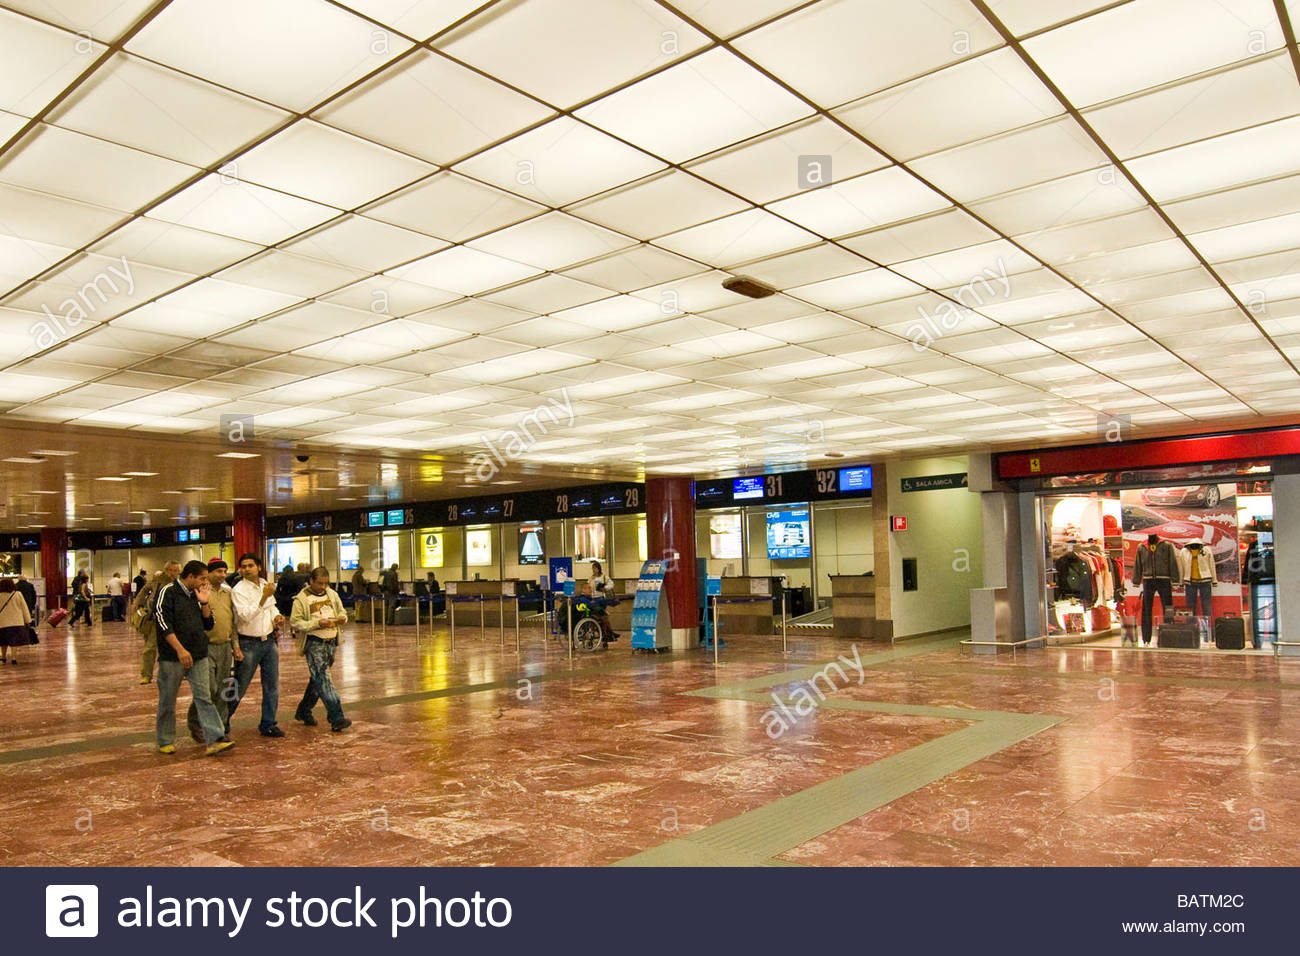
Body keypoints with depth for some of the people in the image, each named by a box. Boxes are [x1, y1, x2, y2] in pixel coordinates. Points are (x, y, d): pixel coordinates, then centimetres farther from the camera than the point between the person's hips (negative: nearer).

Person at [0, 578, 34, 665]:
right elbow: (24, 608, 0)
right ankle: (14, 658, -7)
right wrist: (28, 621, 8)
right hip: (16, 622, -1)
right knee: (15, 641, 2)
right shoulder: (17, 594, -5)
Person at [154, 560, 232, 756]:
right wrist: (180, 649, -20)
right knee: (168, 700, 8)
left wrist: (204, 603, 1)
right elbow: (163, 623, -15)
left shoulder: (196, 596, 15)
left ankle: (215, 740, -10)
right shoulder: (168, 592, -6)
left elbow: (208, 625, 15)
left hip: (198, 656, 5)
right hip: (172, 657, -5)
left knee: (204, 697, -3)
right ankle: (165, 741, 23)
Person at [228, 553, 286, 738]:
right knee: (240, 687, 4)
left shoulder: (266, 585, 8)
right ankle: (223, 720, 25)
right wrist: (264, 597, -27)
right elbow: (245, 616, -23)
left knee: (272, 685, 7)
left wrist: (277, 618, 3)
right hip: (249, 644, -5)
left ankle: (268, 724, 16)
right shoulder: (238, 590, -11)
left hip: (269, 641, 6)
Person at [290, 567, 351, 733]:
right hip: (314, 643, -6)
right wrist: (317, 623, -22)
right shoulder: (301, 599, -7)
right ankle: (336, 718, -16)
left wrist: (342, 617, -4)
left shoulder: (332, 594, 10)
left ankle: (303, 711, 31)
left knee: (317, 679, 15)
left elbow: (341, 611, 21)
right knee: (323, 679, -12)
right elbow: (295, 622, -11)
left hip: (331, 641, 6)